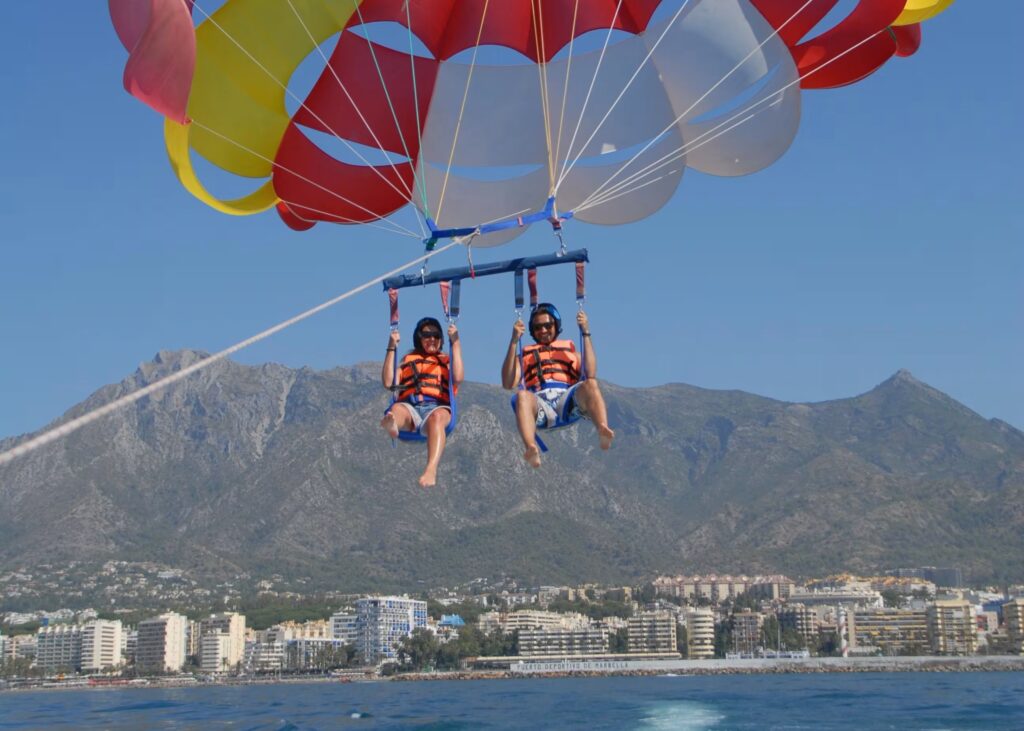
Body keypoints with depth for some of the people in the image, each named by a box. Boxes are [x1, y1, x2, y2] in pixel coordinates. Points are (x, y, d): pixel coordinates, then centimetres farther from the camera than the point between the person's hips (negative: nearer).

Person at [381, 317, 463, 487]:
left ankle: (431, 470, -61)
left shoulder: (446, 361, 30)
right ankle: (391, 425, -76)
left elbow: (457, 378, 5)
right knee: (396, 409, -36)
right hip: (409, 407, 1)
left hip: (437, 407, -1)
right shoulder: (407, 360, 32)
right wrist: (392, 348, 14)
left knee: (436, 417, -40)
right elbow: (388, 382, 14)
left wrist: (455, 343, 7)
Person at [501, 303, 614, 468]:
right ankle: (531, 449, -61)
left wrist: (586, 334, 10)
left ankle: (602, 431, -59)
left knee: (590, 385, -32)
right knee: (522, 396, -36)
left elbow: (591, 374, 10)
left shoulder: (570, 350, 32)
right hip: (540, 406, -1)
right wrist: (514, 342, 10)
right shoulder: (525, 355, 32)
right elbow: (508, 384, 12)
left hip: (568, 401, 1)